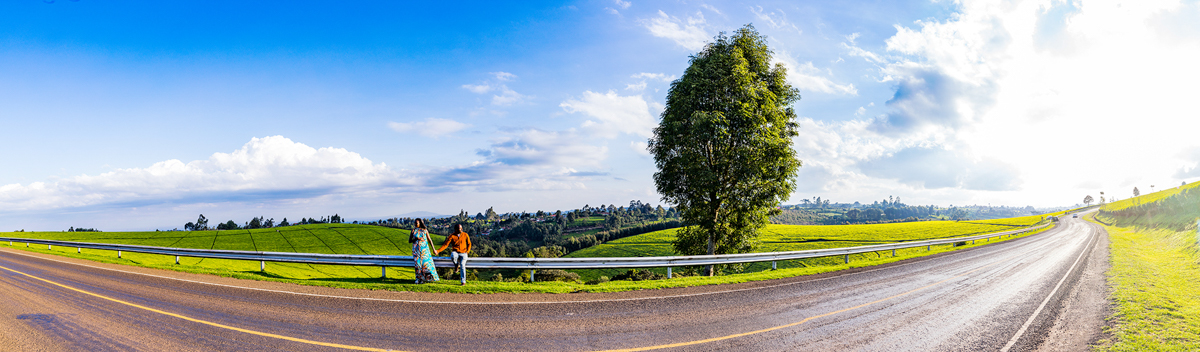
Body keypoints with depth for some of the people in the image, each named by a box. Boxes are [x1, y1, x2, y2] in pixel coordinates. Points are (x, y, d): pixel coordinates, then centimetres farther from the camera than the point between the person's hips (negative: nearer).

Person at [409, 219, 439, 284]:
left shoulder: (425, 230, 3)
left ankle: (429, 278, 7)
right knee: (417, 263, -4)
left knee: (426, 262, -4)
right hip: (416, 249, 0)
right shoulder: (413, 231, 4)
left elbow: (429, 240, 5)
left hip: (424, 249, 0)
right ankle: (419, 279, 3)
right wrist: (416, 239, -15)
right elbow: (409, 240, 5)